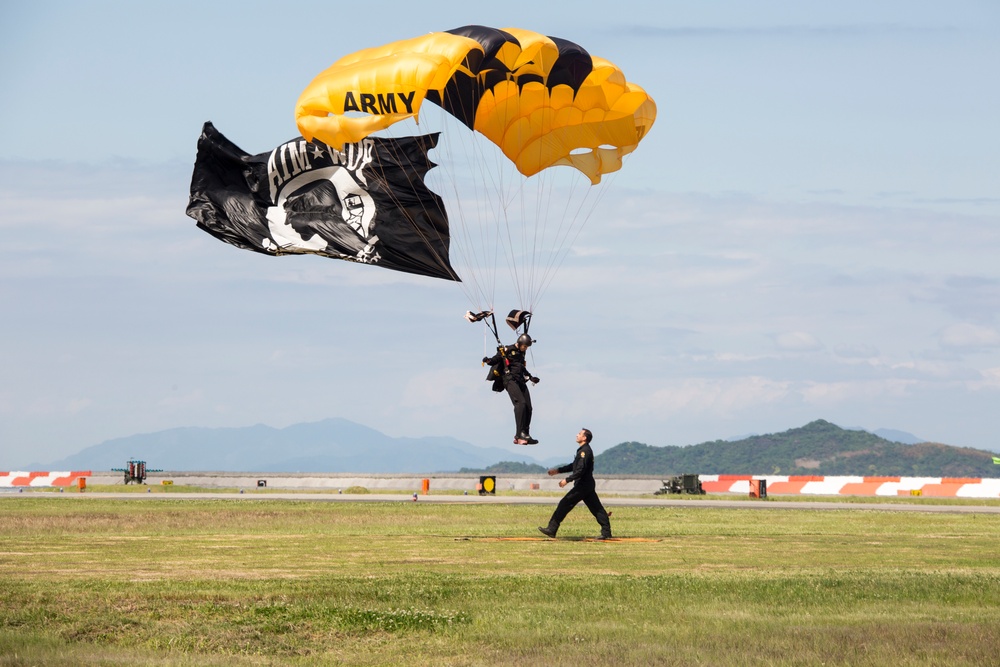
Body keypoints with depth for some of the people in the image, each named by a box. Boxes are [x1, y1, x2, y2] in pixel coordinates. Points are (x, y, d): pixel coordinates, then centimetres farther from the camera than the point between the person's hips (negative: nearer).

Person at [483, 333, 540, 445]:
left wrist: (531, 377, 44)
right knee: (520, 403, -25)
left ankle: (525, 435, 8)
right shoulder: (507, 351, -1)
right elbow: (495, 360, -9)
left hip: (520, 381, 8)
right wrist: (488, 360, -30)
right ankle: (520, 435, -30)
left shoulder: (521, 353, 23)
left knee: (528, 407, 0)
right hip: (510, 380, -8)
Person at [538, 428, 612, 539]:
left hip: (582, 485, -10)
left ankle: (551, 530, -4)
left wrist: (567, 480, -21)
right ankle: (606, 532, 6)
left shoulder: (584, 451, -16)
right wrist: (558, 470, 22)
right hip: (588, 484, 10)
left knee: (564, 504, -7)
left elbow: (581, 470, -24)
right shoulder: (583, 450, 17)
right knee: (596, 508, 8)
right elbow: (574, 466, 25)